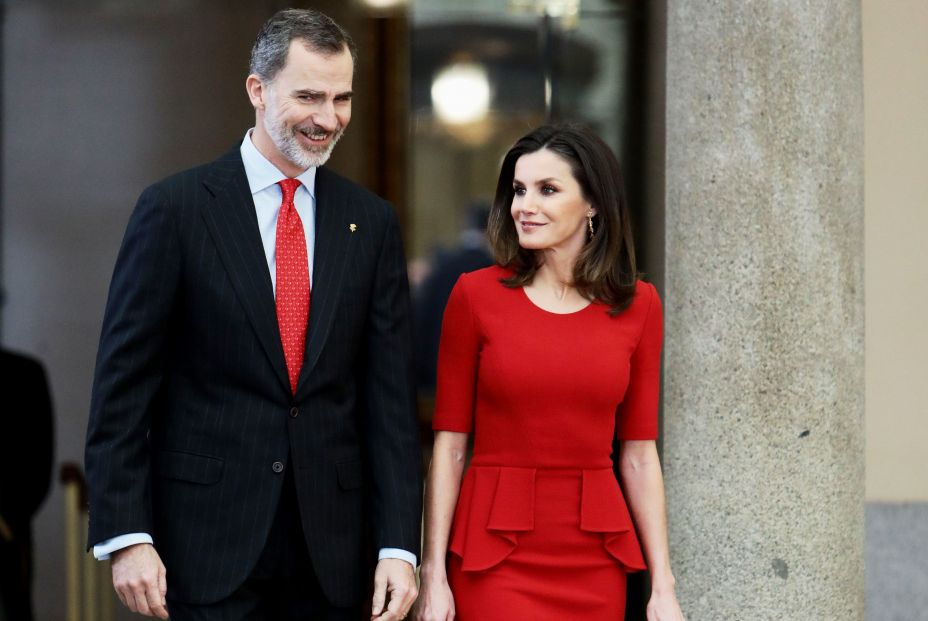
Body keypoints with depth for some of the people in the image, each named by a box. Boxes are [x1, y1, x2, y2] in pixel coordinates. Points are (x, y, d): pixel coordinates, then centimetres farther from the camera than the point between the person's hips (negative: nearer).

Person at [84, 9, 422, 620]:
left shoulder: (371, 221, 7)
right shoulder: (175, 208, -3)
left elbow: (390, 394, 4)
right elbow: (123, 384, -4)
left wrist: (398, 546, -3)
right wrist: (126, 536, -10)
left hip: (331, 547, 3)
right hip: (209, 541, -3)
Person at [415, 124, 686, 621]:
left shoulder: (638, 306, 3)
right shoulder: (476, 295, -3)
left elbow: (639, 453, 5)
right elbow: (449, 445, -3)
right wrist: (433, 574, -7)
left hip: (595, 559, 2)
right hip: (495, 553, -2)